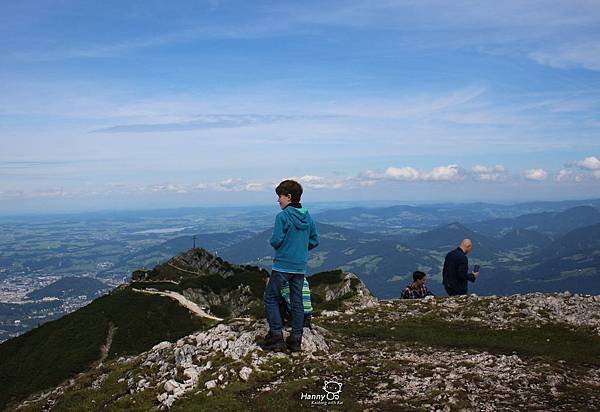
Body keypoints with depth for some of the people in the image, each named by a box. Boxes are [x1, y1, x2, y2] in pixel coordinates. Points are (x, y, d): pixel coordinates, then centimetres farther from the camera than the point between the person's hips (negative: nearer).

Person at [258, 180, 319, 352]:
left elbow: (276, 241, -17)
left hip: (282, 265, -6)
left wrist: (272, 242, 5)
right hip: (300, 267, 6)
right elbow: (315, 241, 9)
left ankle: (276, 336, 2)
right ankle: (296, 339, 13)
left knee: (271, 298, 7)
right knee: (297, 302, 10)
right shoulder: (308, 217, 6)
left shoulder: (282, 216, -14)